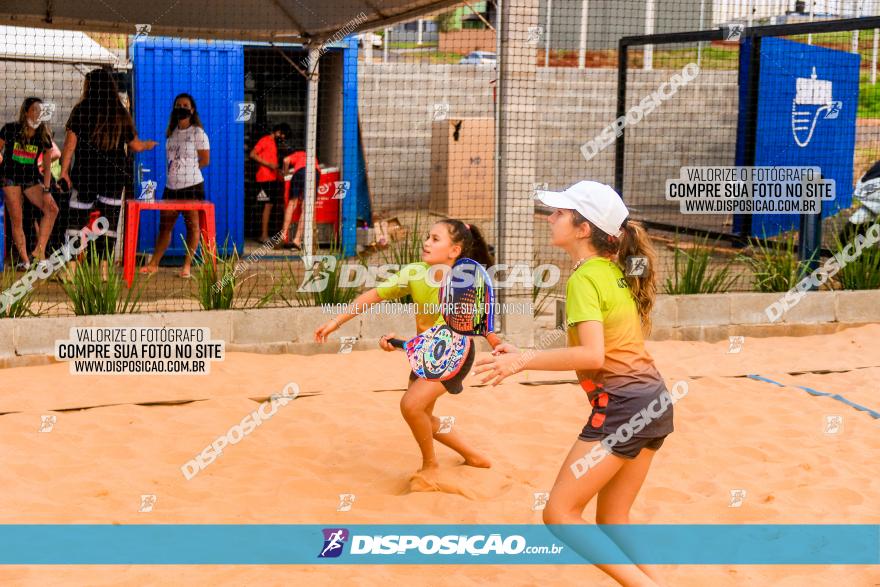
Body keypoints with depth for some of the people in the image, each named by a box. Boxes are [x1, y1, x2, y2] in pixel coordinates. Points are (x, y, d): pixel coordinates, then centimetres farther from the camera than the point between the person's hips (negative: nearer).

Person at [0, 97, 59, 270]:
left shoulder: (44, 135, 1)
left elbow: (47, 166, 3)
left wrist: (46, 190, -5)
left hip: (32, 179, 2)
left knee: (52, 209, -18)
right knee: (17, 219, -9)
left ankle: (39, 251, -14)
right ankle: (24, 260, -6)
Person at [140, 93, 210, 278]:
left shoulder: (198, 133, -3)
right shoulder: (171, 133, 14)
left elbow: (205, 160, -3)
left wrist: (188, 168, 0)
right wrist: (175, 170, 8)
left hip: (192, 186, -6)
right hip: (171, 186, 6)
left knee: (192, 226, -1)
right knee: (164, 226, 8)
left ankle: (187, 266, 5)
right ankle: (154, 264, 13)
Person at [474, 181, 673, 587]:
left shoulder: (584, 278, -12)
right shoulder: (614, 271, 14)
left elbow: (593, 355, -23)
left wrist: (523, 360, -23)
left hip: (621, 406, -9)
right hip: (653, 401, 9)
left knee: (559, 514, -3)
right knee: (612, 520, 15)